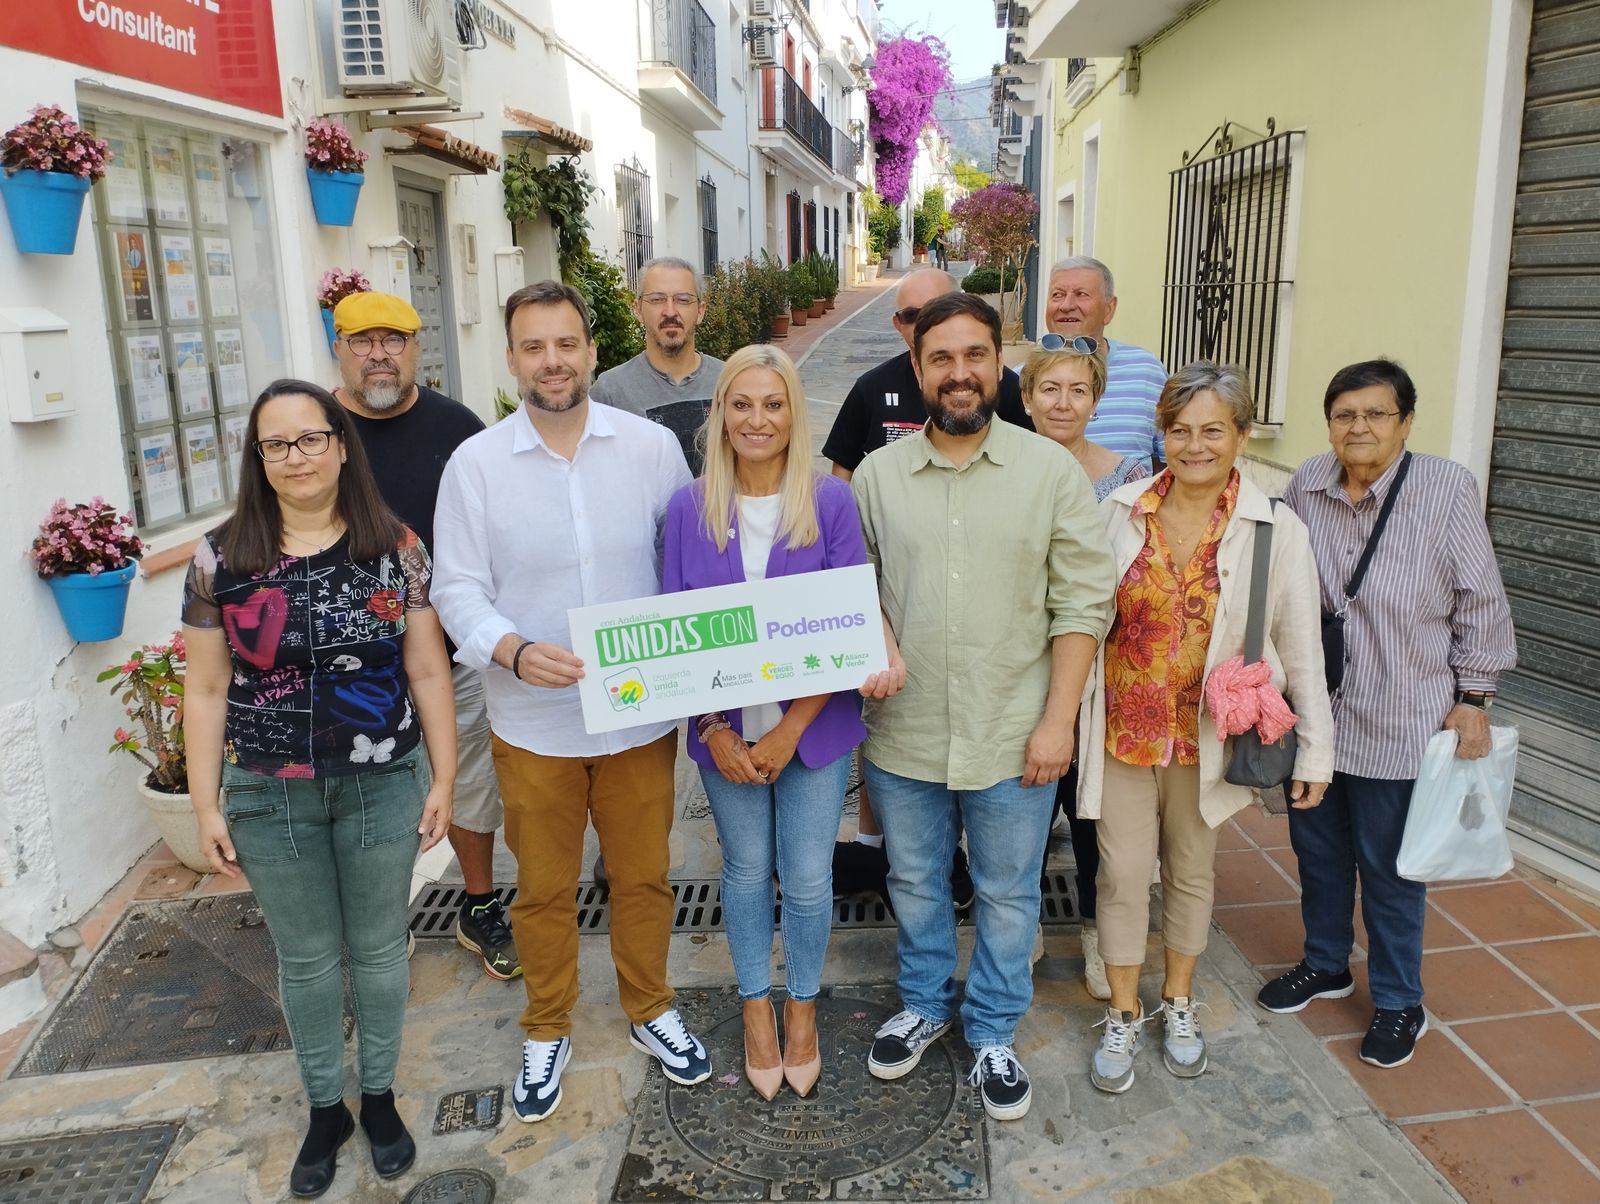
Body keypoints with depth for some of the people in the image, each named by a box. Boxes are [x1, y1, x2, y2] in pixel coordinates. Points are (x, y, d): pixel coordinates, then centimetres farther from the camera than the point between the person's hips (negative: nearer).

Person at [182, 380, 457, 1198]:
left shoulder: (395, 548, -6)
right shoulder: (220, 559, -5)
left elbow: (427, 672, -2)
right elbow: (207, 690, 0)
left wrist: (443, 777, -3)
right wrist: (206, 804, 0)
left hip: (383, 786, 0)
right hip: (269, 796, 1)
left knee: (379, 946, 15)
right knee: (305, 957, 16)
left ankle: (379, 1096, 37)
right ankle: (324, 1108, 37)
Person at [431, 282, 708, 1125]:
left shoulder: (652, 446, -4)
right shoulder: (475, 463, -5)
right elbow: (457, 589, -5)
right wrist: (514, 652, -24)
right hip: (533, 724, 0)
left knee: (643, 875, 17)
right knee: (543, 889, 16)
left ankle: (650, 1010, 42)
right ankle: (546, 1032, 39)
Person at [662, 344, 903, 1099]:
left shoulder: (831, 503, -8)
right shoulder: (688, 510, -3)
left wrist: (790, 730, -14)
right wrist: (715, 731, -10)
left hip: (814, 726, -1)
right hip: (726, 732, 1)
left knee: (807, 876, 7)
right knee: (747, 869, 14)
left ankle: (802, 1008, 33)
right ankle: (756, 1008, 36)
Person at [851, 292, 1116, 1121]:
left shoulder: (1052, 472, -6)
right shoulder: (876, 476, 0)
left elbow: (1082, 603, -7)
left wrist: (1058, 719, -11)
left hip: (1013, 740, -1)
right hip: (901, 736, 2)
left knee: (1007, 895, 14)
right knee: (915, 884, 20)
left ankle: (993, 1032, 37)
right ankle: (923, 1004, 44)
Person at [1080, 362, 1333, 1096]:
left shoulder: (1276, 530, -9)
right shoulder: (1120, 510, -6)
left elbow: (1301, 649, -5)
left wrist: (1315, 751, -3)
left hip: (1210, 735, 0)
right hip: (1126, 730, 1)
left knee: (1191, 872, 17)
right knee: (1123, 874, 7)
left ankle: (1179, 1004, 39)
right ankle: (1122, 1017, 27)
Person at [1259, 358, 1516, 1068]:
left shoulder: (1447, 489, -12)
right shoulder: (1306, 485, -2)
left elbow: (1481, 604, -6)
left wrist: (1473, 698, -5)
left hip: (1398, 723, -4)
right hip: (1312, 711, 4)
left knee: (1388, 866, 8)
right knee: (1318, 849, 19)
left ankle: (1398, 1003, 29)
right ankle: (1325, 966, 41)